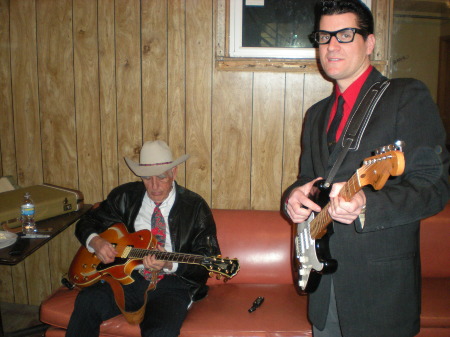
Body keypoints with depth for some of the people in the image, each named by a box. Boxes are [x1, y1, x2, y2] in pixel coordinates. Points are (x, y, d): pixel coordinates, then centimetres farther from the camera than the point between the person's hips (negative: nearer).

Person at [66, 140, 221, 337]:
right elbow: (86, 223, 18)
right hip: (129, 276, 3)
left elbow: (208, 260, -4)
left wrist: (170, 264, -22)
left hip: (173, 283, -3)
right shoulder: (125, 196, 8)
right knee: (87, 301, -27)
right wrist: (95, 241, -6)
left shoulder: (195, 207, -1)